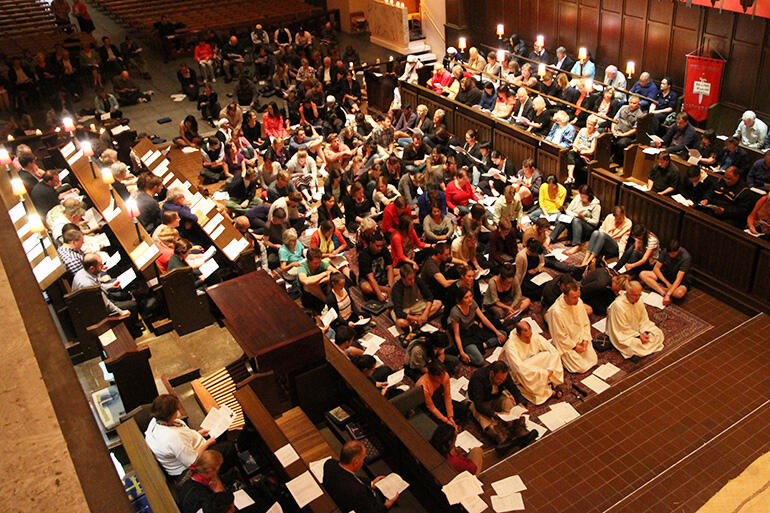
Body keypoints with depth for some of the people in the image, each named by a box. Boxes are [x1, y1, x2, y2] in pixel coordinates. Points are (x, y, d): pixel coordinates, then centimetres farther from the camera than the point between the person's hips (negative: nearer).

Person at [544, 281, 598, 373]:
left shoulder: (579, 302, -12)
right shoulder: (556, 311, -31)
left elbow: (586, 323, 3)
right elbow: (560, 336, -21)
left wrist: (585, 340, -8)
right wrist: (574, 347, -15)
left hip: (581, 339, 6)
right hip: (567, 344, -6)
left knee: (593, 360, 3)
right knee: (582, 367, -9)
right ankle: (563, 357, 15)